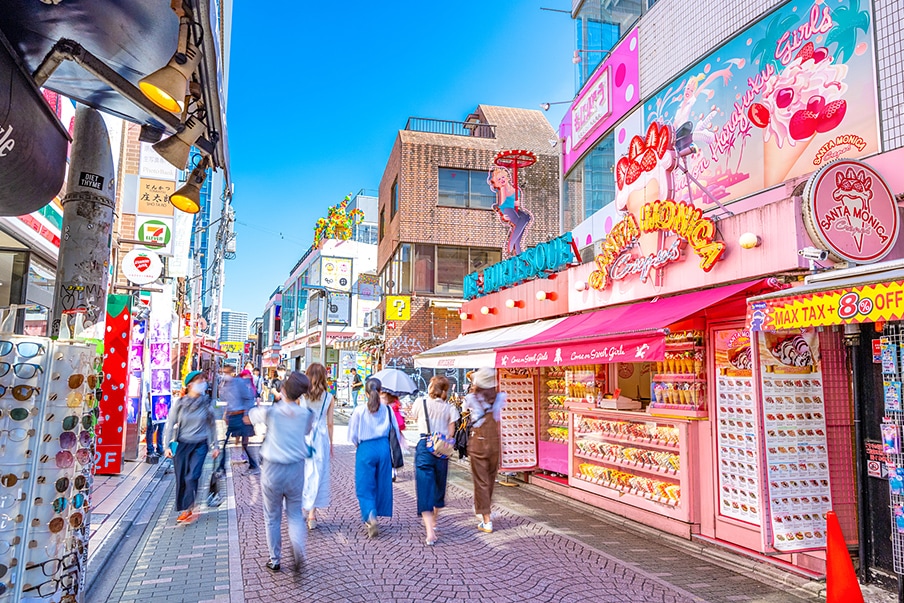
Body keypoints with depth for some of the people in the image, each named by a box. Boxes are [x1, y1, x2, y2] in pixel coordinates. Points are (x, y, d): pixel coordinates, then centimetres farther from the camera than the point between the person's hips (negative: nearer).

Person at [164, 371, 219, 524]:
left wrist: (214, 446, 11)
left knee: (192, 477, -14)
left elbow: (212, 425, 9)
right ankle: (184, 509, 21)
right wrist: (168, 445, -7)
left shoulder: (206, 404, -1)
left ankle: (189, 508, -1)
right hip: (181, 445, 1)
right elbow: (170, 424, 0)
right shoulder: (180, 403, -4)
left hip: (200, 445, -1)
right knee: (181, 479, 6)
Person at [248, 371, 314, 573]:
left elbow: (252, 414, 9)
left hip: (272, 471, -1)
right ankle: (298, 546, -11)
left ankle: (275, 560, 22)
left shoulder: (270, 411, -11)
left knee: (272, 518, 15)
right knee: (295, 514, 15)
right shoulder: (306, 414, -6)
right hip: (296, 469, 1)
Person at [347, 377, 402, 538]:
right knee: (382, 484, 16)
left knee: (365, 487, 6)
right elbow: (396, 432, 5)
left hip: (365, 450, -3)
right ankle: (373, 518, 27)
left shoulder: (359, 410, -10)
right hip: (384, 448, 3)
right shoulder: (387, 409, -3)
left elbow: (352, 436, -4)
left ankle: (371, 517, -15)